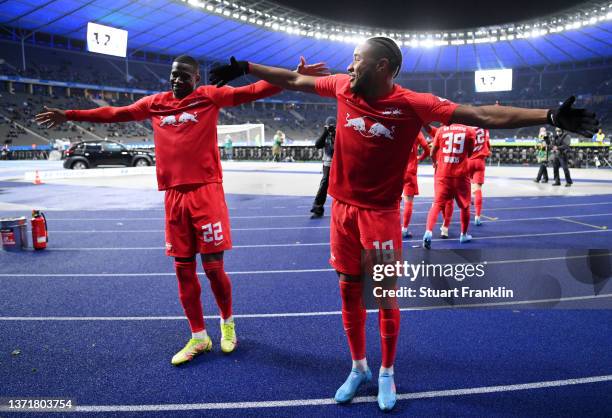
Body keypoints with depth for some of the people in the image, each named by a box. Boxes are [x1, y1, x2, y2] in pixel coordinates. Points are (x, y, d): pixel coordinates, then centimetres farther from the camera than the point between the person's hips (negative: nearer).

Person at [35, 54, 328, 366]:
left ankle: (227, 323, 27)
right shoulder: (154, 103, 15)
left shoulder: (210, 96, 4)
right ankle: (198, 337, 24)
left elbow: (254, 91, -4)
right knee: (183, 270, 8)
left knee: (213, 267, -1)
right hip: (174, 196, 4)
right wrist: (68, 115, 30)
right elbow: (114, 113, 25)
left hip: (206, 192, -4)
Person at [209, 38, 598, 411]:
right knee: (349, 291, 12)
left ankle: (386, 373, 29)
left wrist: (550, 116, -23)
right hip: (343, 208, 4)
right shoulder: (343, 86, 0)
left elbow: (482, 115, -15)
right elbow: (295, 79, 13)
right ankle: (358, 368, 32)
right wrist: (245, 67, 20)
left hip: (380, 213, -4)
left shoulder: (413, 104, -14)